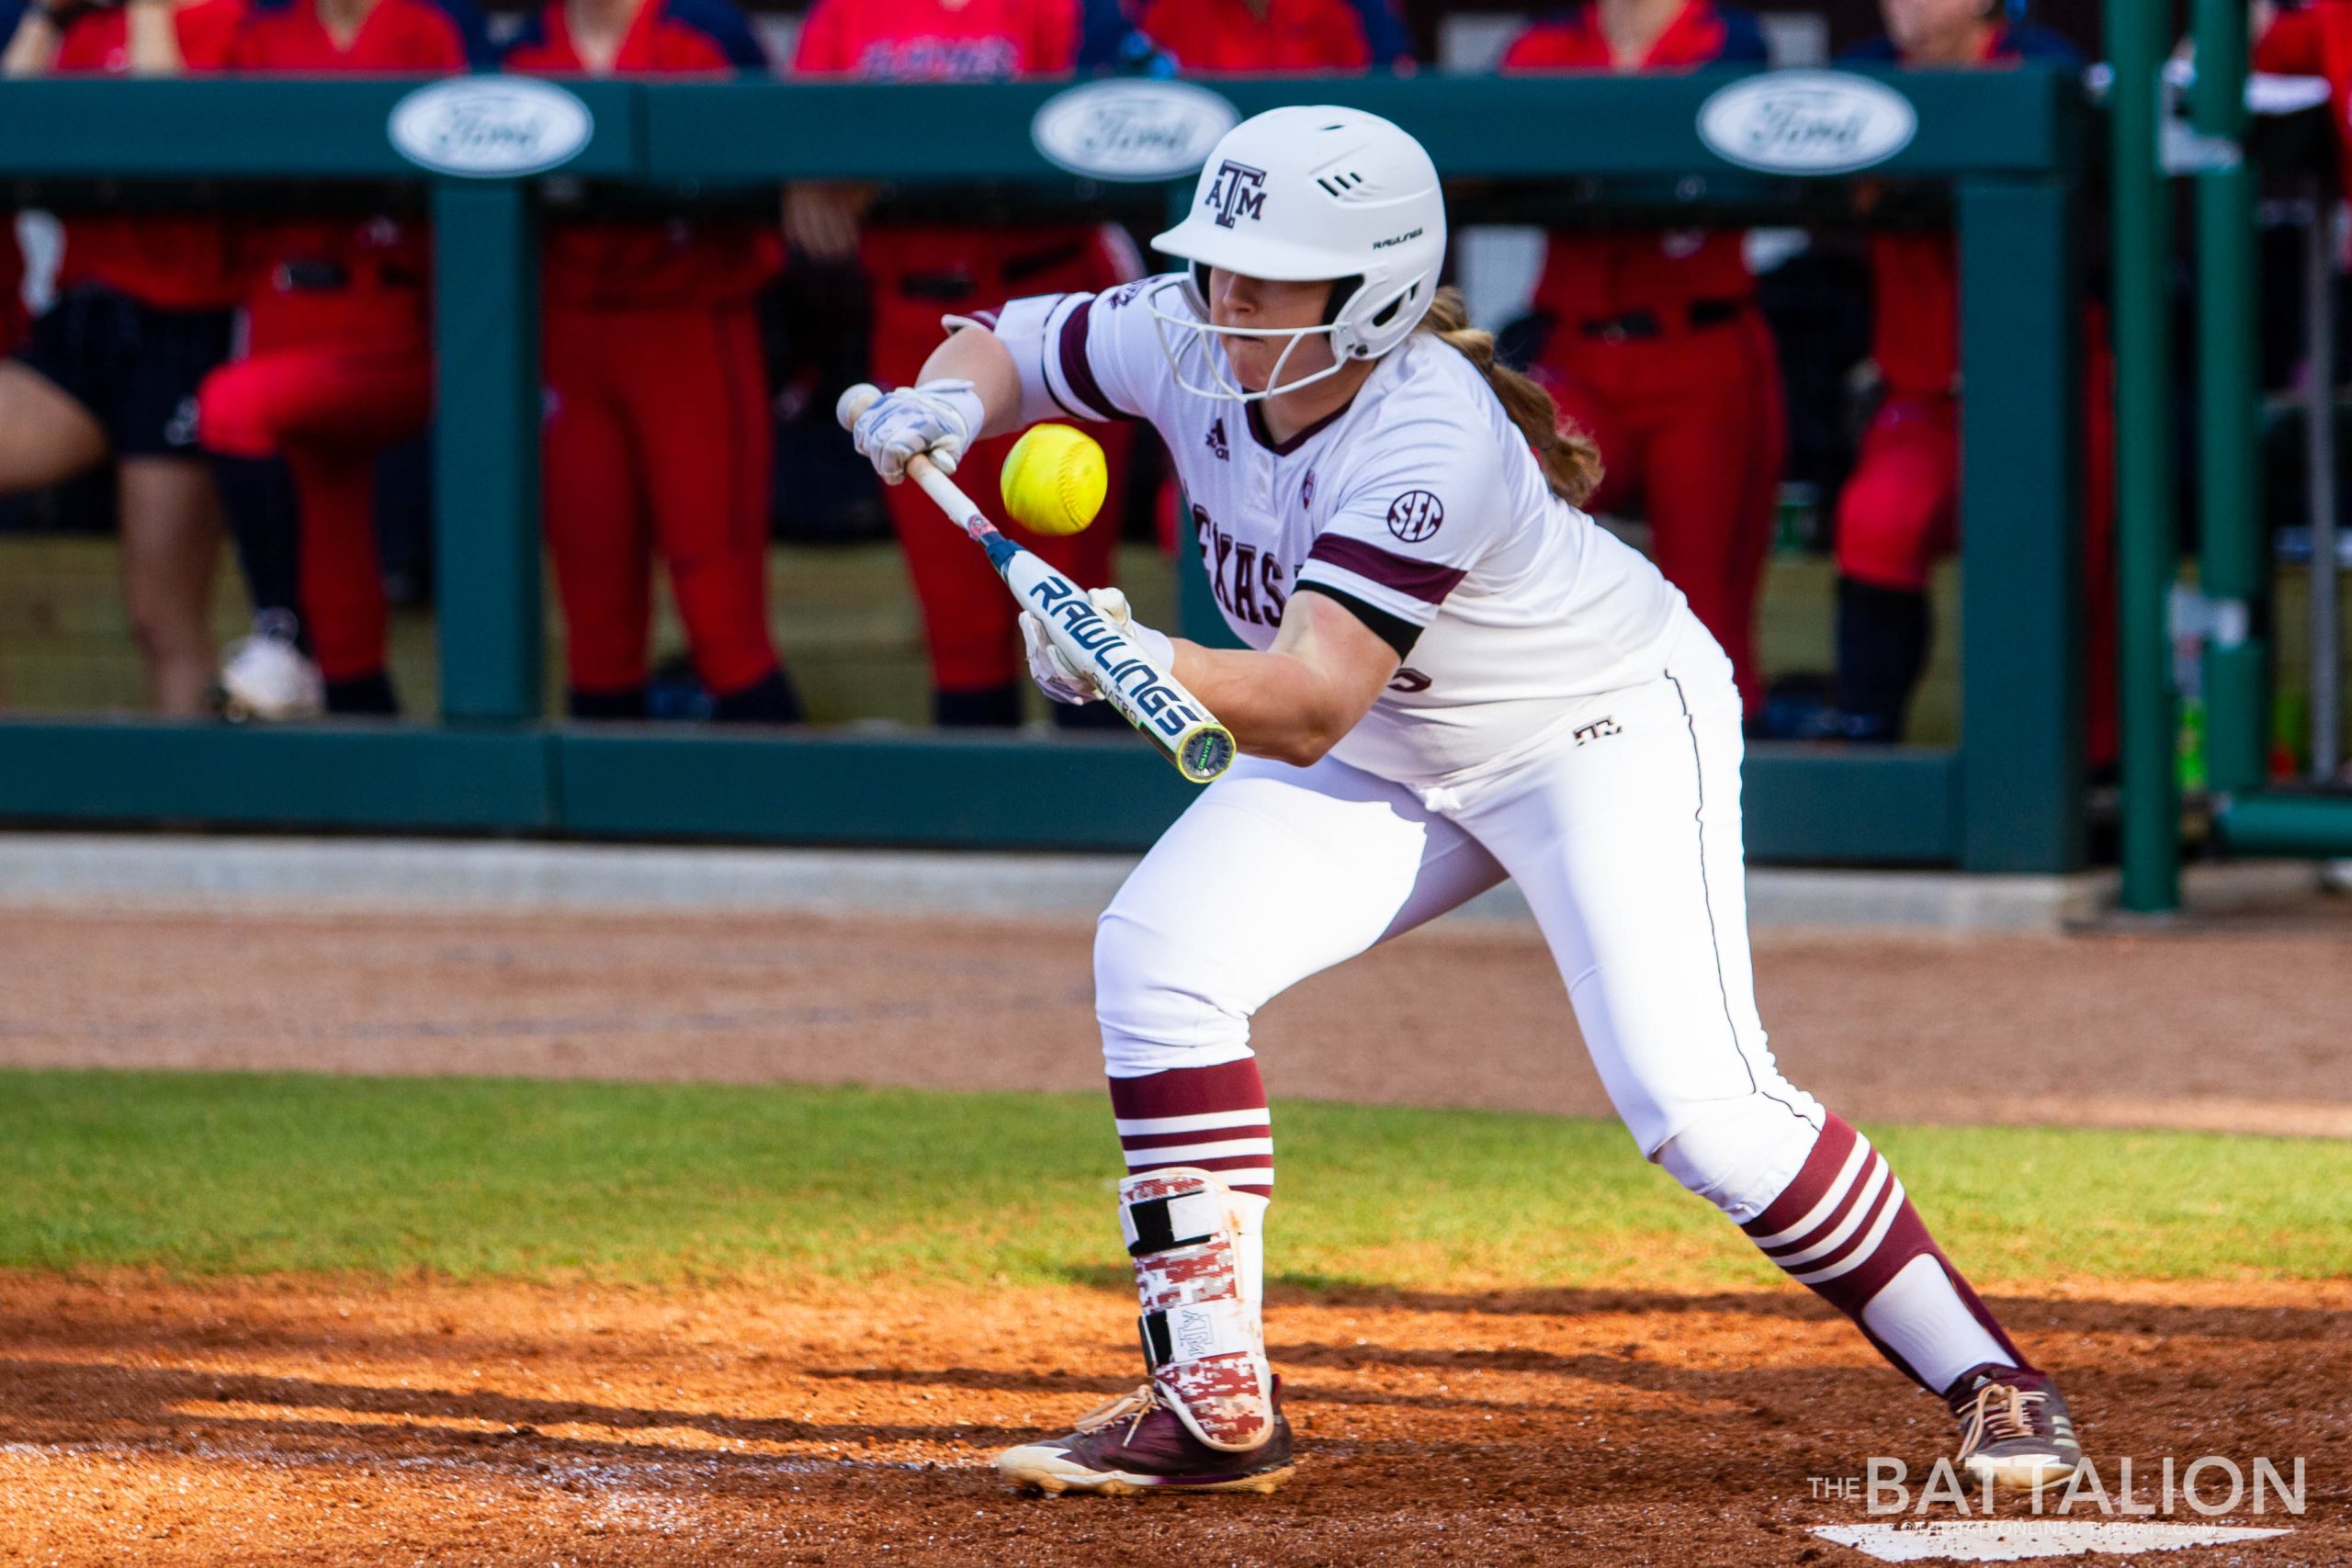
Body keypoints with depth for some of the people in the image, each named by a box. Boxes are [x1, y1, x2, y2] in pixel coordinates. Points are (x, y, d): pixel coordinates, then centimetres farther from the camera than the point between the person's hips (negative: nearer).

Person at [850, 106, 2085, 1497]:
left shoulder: (1431, 445, -35)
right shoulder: (1190, 342, -15)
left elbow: (1304, 707, -40)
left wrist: (1145, 663, -57)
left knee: (1696, 1103, -22)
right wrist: (947, 404, -21)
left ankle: (1987, 1378, -5)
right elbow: (1014, 346, 2)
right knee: (1158, 952, -14)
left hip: (1611, 728, -7)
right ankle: (1214, 1405, -7)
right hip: (1397, 753, 7)